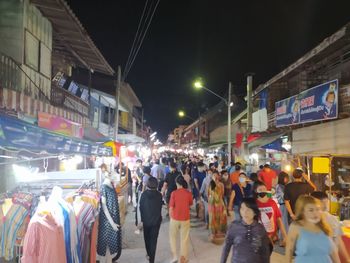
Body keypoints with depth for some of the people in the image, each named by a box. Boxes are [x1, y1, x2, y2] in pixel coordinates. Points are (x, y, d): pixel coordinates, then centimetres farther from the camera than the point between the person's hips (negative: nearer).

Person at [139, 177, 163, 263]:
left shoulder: (144, 194, -13)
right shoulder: (159, 195, -12)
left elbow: (140, 207, -8)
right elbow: (160, 207, -1)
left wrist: (141, 219, 4)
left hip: (146, 220, 1)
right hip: (156, 220, -1)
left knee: (147, 238, 22)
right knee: (153, 240, 6)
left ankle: (149, 255, 38)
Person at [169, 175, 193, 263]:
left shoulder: (174, 193, -13)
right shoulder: (188, 193, -8)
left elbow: (171, 208, -12)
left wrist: (171, 217, 4)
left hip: (175, 218, -1)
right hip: (185, 219, 1)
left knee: (172, 236, 20)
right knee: (184, 238, 14)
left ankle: (174, 255, 19)